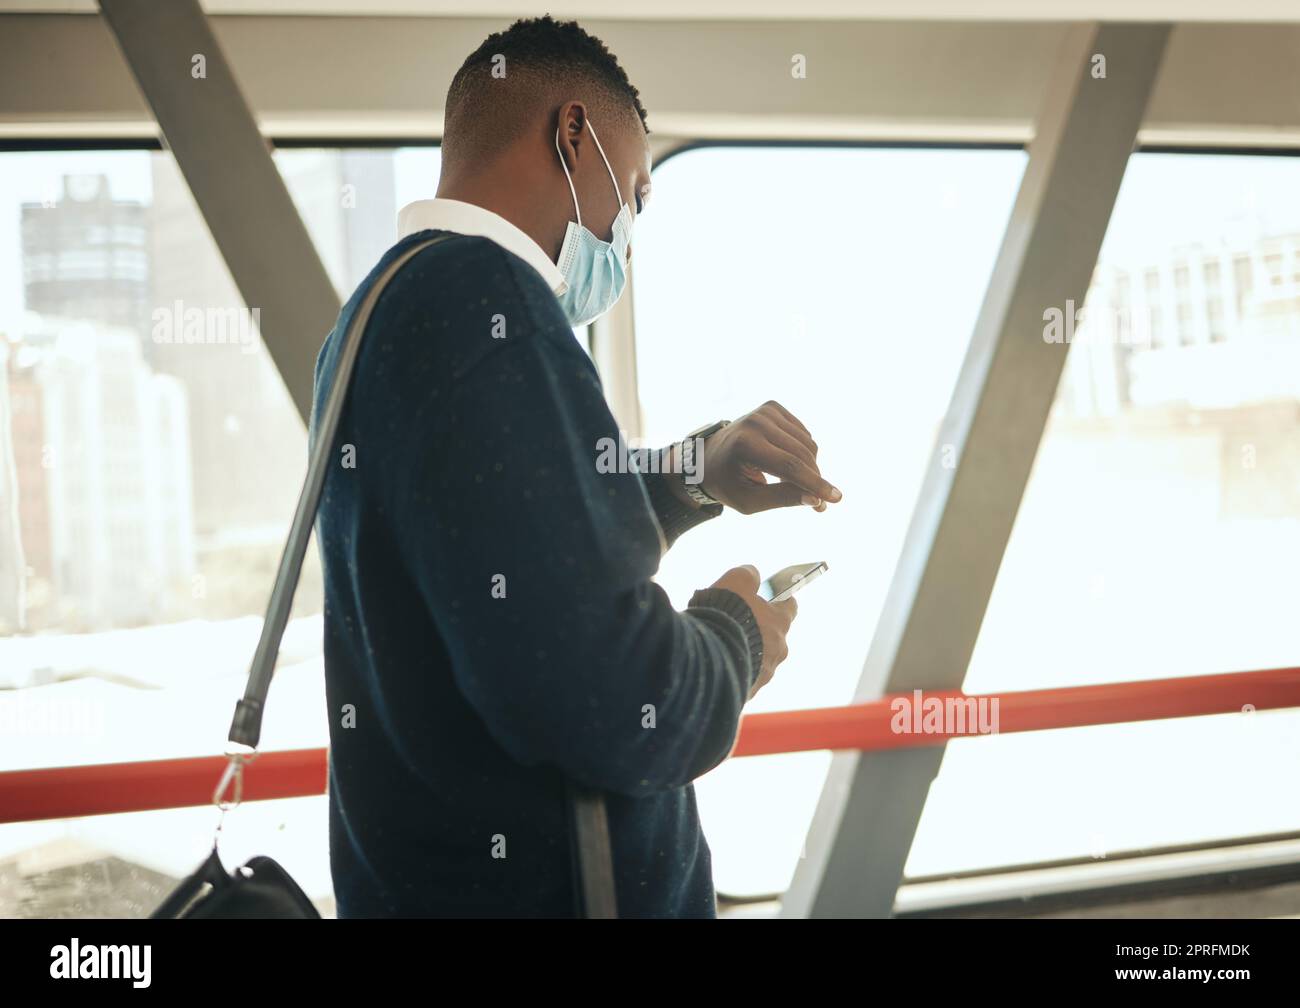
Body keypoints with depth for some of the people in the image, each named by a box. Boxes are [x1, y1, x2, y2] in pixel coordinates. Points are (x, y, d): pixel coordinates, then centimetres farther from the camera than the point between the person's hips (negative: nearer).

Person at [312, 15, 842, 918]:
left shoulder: (389, 302, 9)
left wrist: (695, 477, 10)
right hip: (540, 885, -10)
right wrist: (735, 633, -11)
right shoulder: (482, 296, -22)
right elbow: (612, 702, -30)